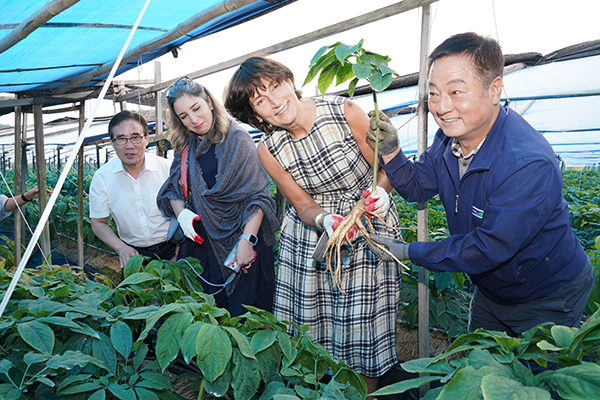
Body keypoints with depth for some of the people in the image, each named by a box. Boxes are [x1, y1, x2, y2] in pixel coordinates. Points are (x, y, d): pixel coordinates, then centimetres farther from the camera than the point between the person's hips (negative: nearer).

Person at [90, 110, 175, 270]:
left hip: (169, 250, -1)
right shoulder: (102, 177, -4)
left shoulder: (168, 168, -8)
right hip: (132, 253, 2)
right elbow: (98, 223, 4)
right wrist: (121, 248, -13)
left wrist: (178, 250, -12)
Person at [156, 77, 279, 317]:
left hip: (240, 239, -5)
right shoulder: (185, 148, 11)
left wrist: (247, 240, -21)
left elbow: (258, 196, -13)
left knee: (242, 317, -1)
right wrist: (181, 212, -4)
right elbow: (173, 188, 17)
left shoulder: (237, 139, -8)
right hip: (201, 241, 5)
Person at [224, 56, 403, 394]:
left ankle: (366, 392, 27)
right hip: (312, 233, 2)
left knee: (363, 322, 0)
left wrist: (381, 192, -27)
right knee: (312, 324, 4)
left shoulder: (345, 112, -15)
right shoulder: (269, 150, -7)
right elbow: (304, 206, -4)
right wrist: (325, 221, -25)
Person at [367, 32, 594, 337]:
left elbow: (488, 249, -33)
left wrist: (410, 252, -26)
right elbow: (417, 187, -2)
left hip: (548, 300, -7)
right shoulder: (449, 136, -13)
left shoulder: (530, 165, -37)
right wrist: (390, 153, -21)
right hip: (490, 289, 7)